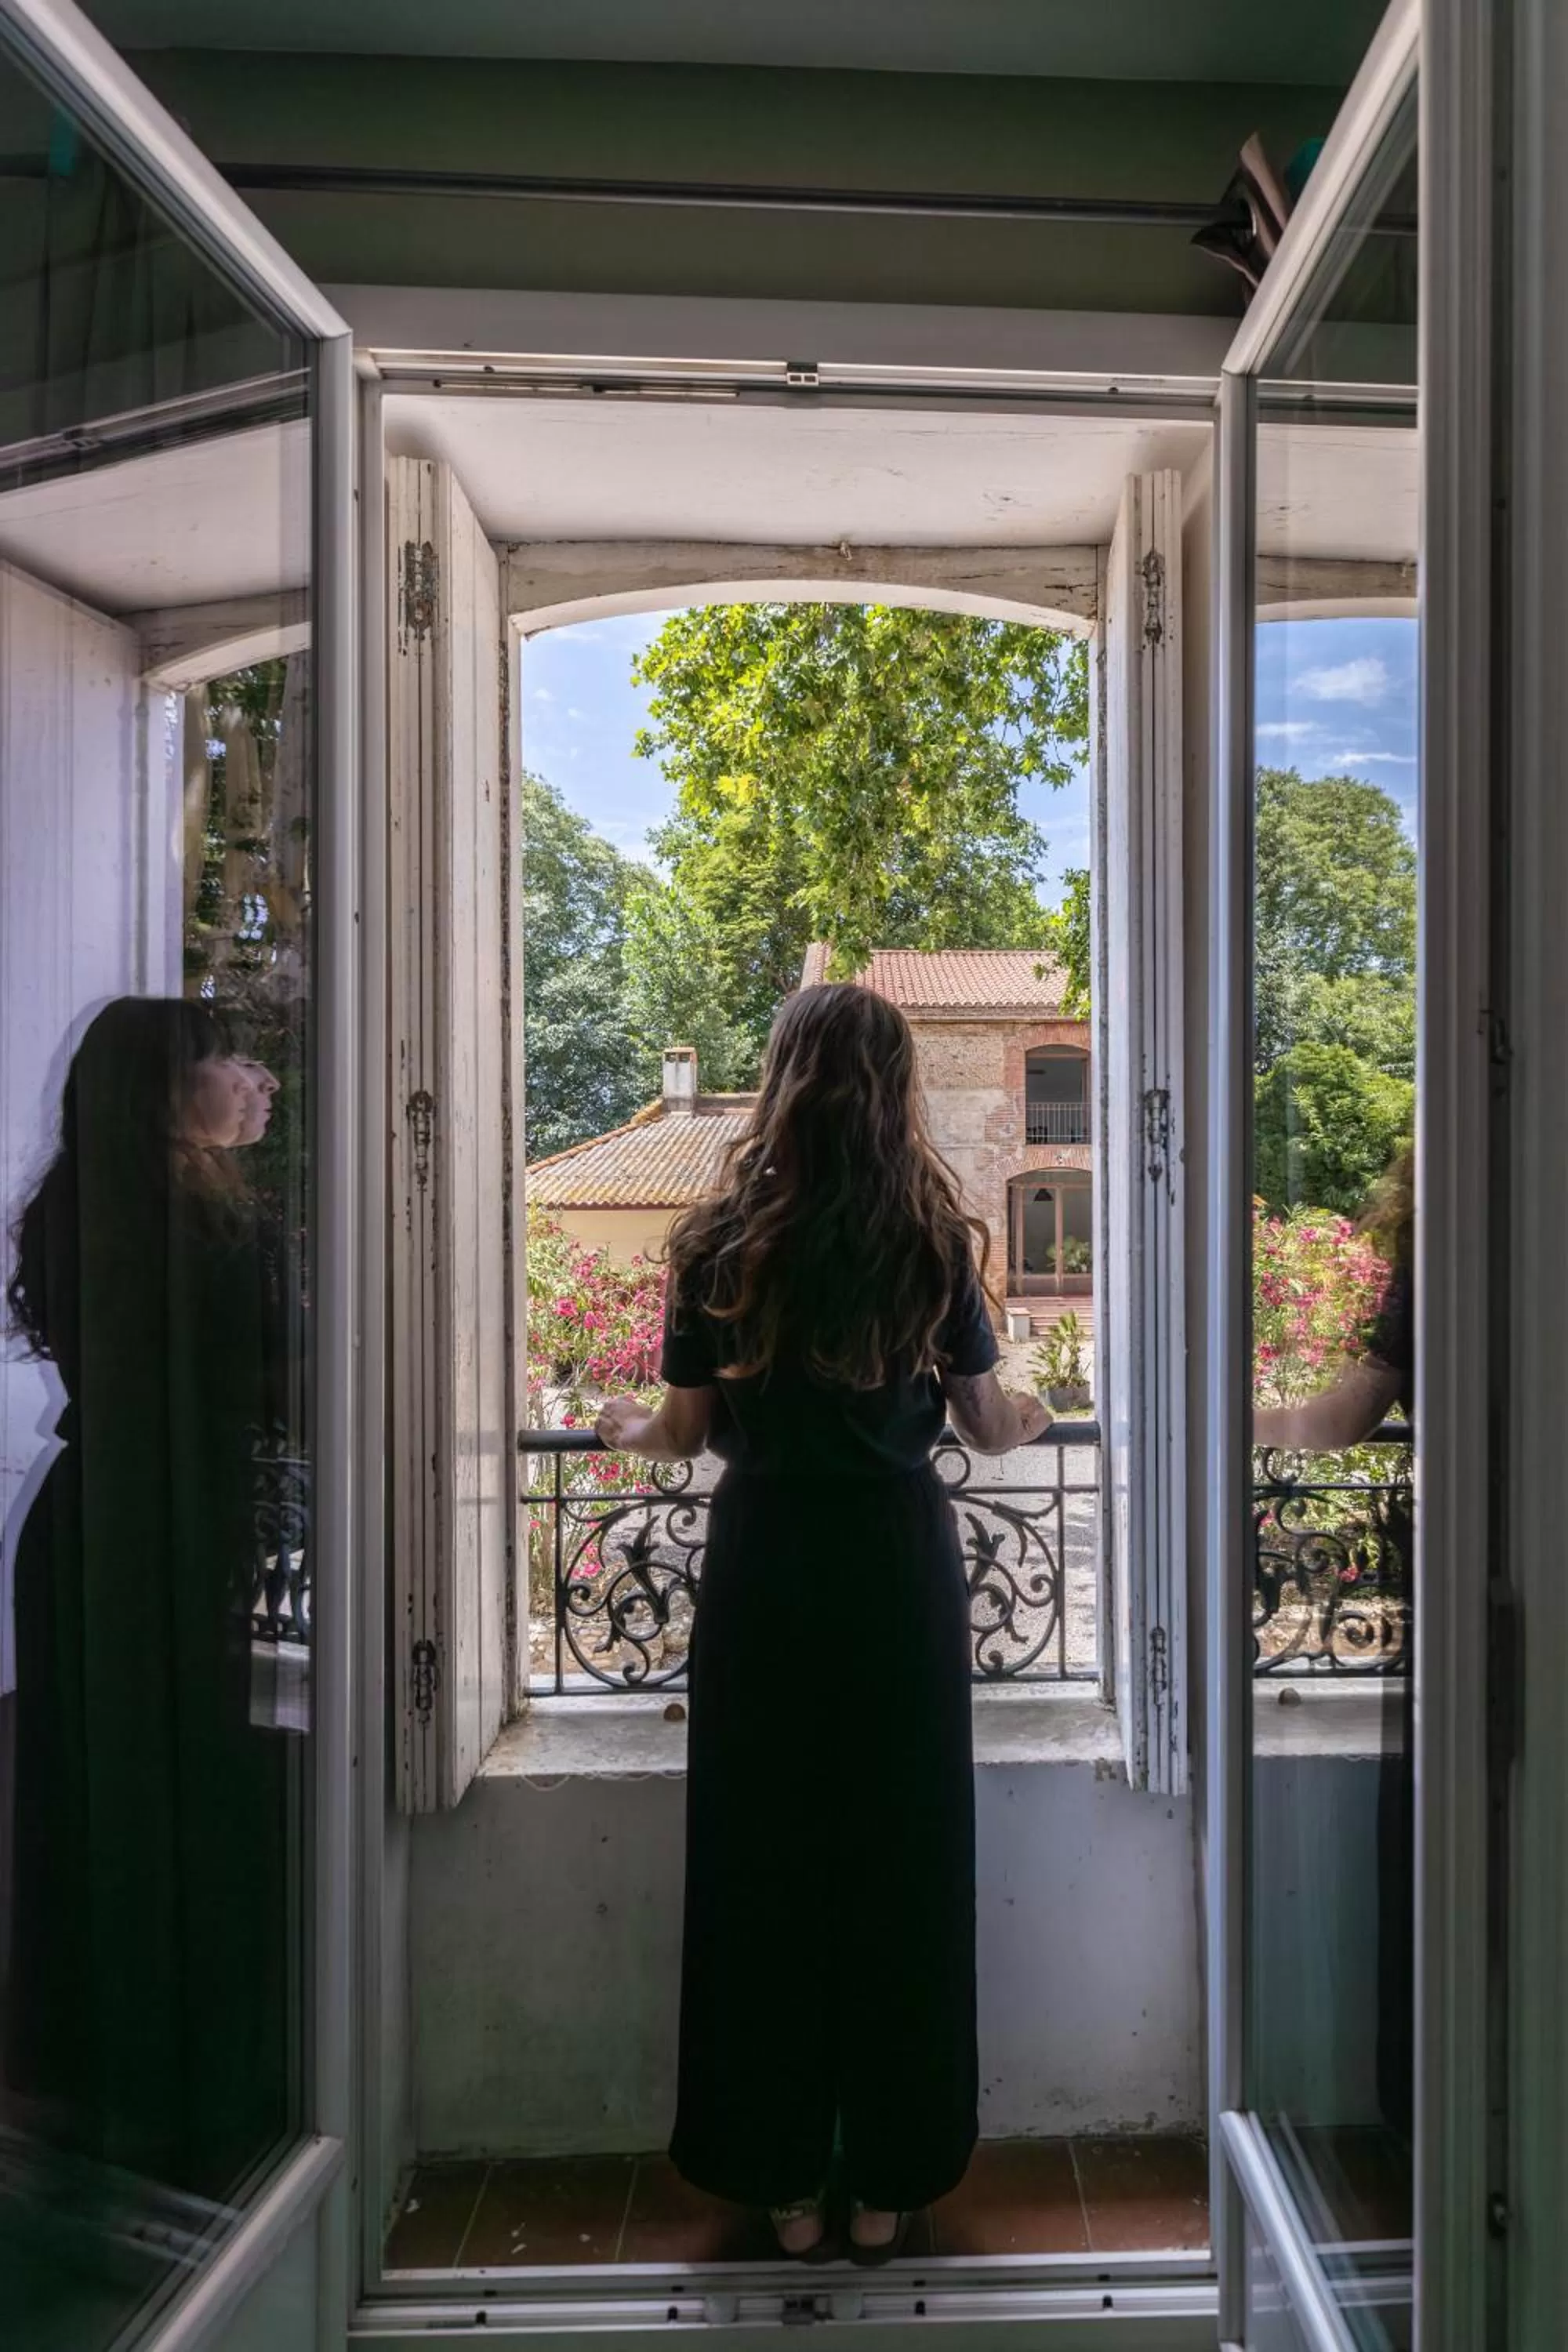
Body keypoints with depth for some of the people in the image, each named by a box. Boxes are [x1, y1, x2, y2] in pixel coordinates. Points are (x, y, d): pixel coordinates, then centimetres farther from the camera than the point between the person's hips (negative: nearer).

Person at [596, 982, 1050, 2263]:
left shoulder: (720, 1242, -6)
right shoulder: (934, 1238, -5)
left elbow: (686, 1432, -1)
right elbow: (987, 1424, 1)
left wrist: (623, 1423, 22)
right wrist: (1039, 1414, 24)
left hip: (765, 1563, 0)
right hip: (902, 1564, 1)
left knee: (764, 1865, 14)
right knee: (902, 1864, 14)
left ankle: (785, 2181, 29)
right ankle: (887, 2185, 28)